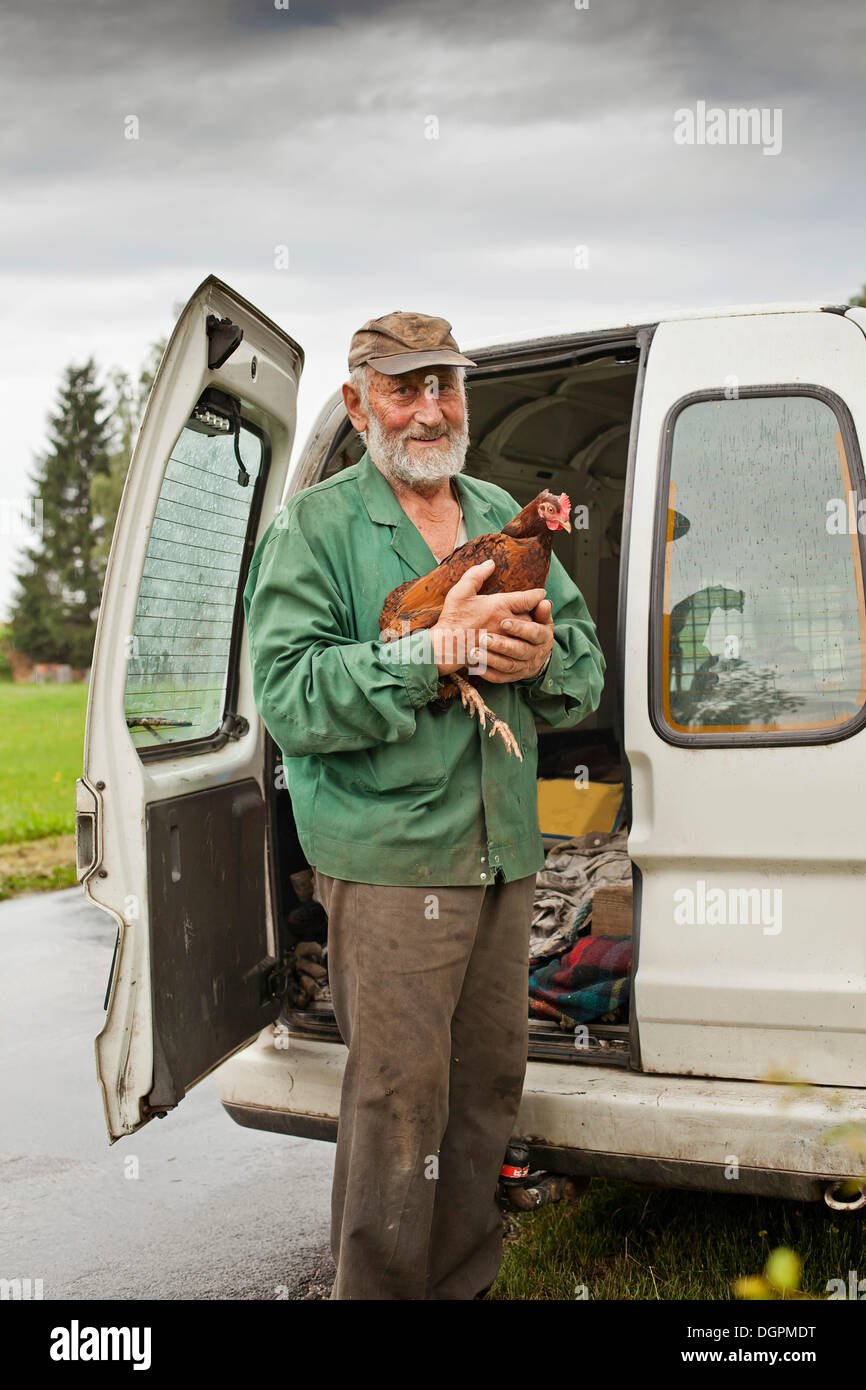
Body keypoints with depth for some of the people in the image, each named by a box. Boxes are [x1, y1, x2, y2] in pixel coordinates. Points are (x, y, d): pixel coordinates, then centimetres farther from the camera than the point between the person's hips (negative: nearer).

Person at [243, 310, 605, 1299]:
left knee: (489, 1080, 15)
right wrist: (437, 650, -21)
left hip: (504, 854, 6)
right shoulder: (314, 526, -3)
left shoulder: (504, 516, 14)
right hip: (389, 858, -6)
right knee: (399, 1104, 0)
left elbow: (586, 675, 12)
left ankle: (462, 1278, 33)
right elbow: (287, 697, -15)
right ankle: (380, 1287, 21)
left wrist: (541, 656, -11)